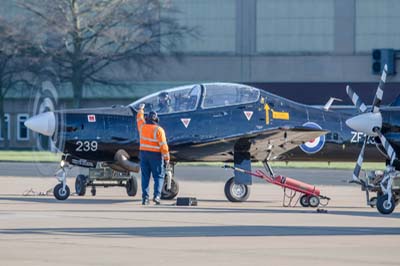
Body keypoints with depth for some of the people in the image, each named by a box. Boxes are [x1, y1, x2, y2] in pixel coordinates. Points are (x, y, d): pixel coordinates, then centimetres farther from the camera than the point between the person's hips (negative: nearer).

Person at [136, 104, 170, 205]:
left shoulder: (142, 127, 1)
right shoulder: (158, 130, -12)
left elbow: (139, 118, 25)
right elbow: (163, 145, -13)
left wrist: (140, 109, 44)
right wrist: (167, 159, -8)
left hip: (144, 153, 4)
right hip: (155, 155, -4)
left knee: (145, 176, 9)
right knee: (158, 176, 3)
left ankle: (145, 197, 4)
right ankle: (157, 195, -12)